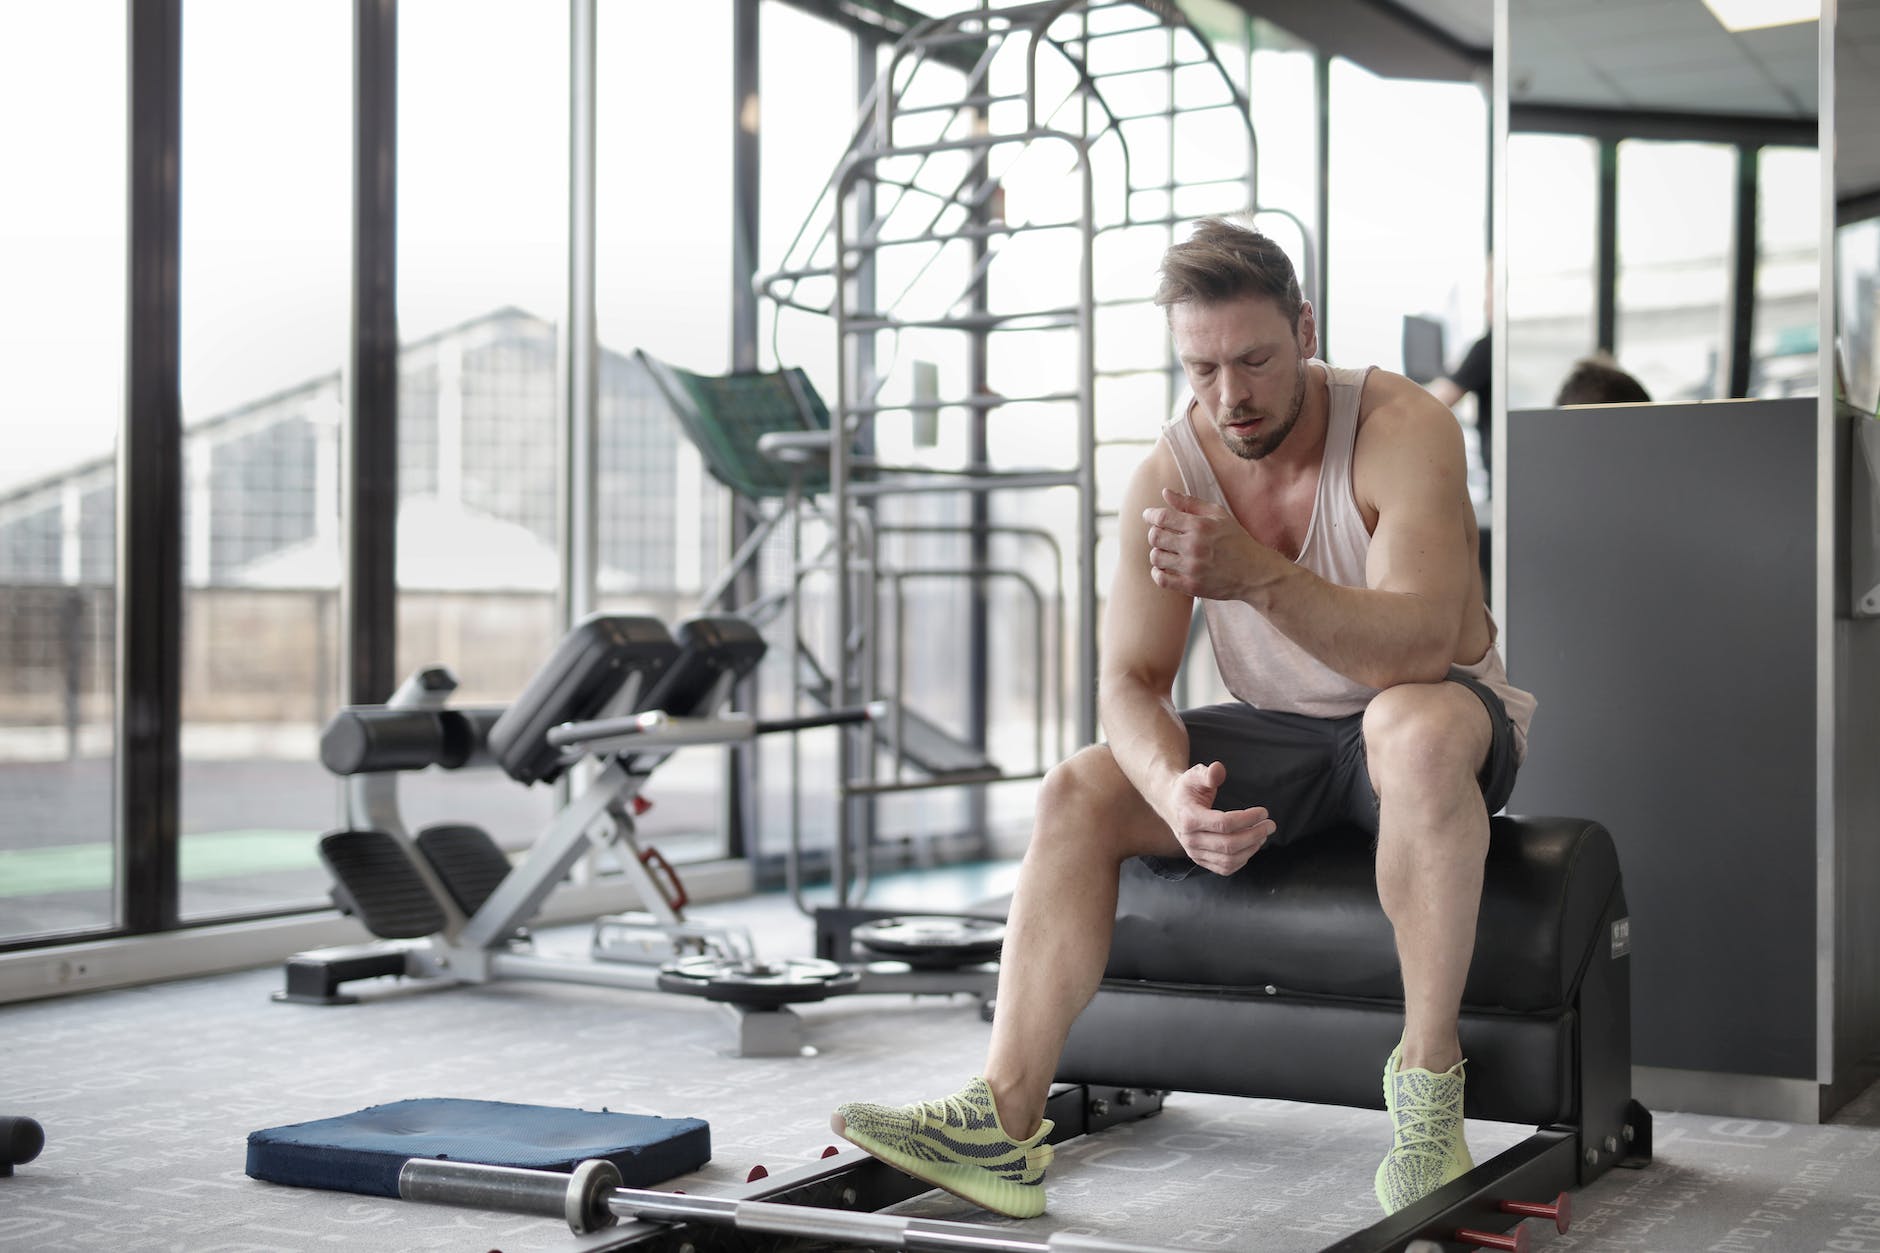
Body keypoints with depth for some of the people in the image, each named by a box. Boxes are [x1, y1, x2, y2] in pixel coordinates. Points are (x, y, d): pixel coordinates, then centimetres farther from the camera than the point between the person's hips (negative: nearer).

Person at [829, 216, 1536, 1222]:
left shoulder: (1402, 428, -21)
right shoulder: (1167, 474, -8)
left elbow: (1421, 646, -33)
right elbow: (1130, 681, -11)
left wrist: (1257, 575, -47)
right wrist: (1176, 787, -34)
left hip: (1439, 717, -4)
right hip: (1277, 735, 5)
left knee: (1414, 727, -40)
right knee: (1077, 793, -16)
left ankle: (1429, 1075, -28)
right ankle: (1003, 1123, -23)